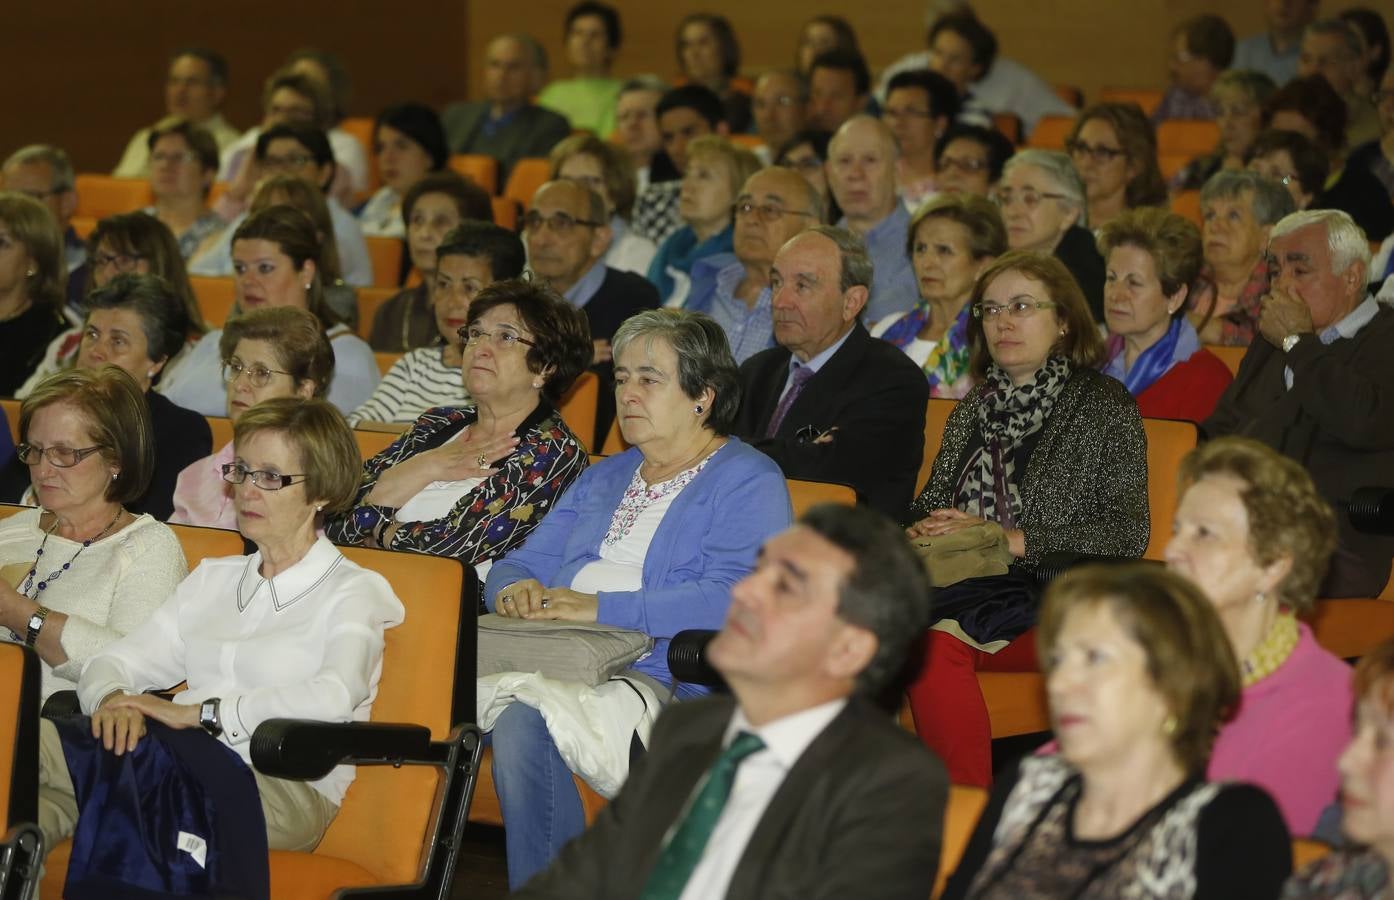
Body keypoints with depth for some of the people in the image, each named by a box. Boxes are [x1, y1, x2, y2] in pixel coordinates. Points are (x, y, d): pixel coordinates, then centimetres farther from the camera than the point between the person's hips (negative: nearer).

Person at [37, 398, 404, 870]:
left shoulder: (352, 592, 10)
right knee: (39, 741, -28)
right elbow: (113, 662, 20)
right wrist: (113, 699, -6)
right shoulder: (213, 579, 30)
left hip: (284, 790, -5)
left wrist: (199, 712, -15)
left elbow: (333, 697, -12)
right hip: (187, 767, 5)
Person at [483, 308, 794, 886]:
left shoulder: (748, 482, 2)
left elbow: (729, 599, -14)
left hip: (658, 672, -6)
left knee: (522, 714, -34)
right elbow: (522, 564, 22)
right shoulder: (602, 479, 27)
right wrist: (514, 590, -4)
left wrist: (602, 608, -19)